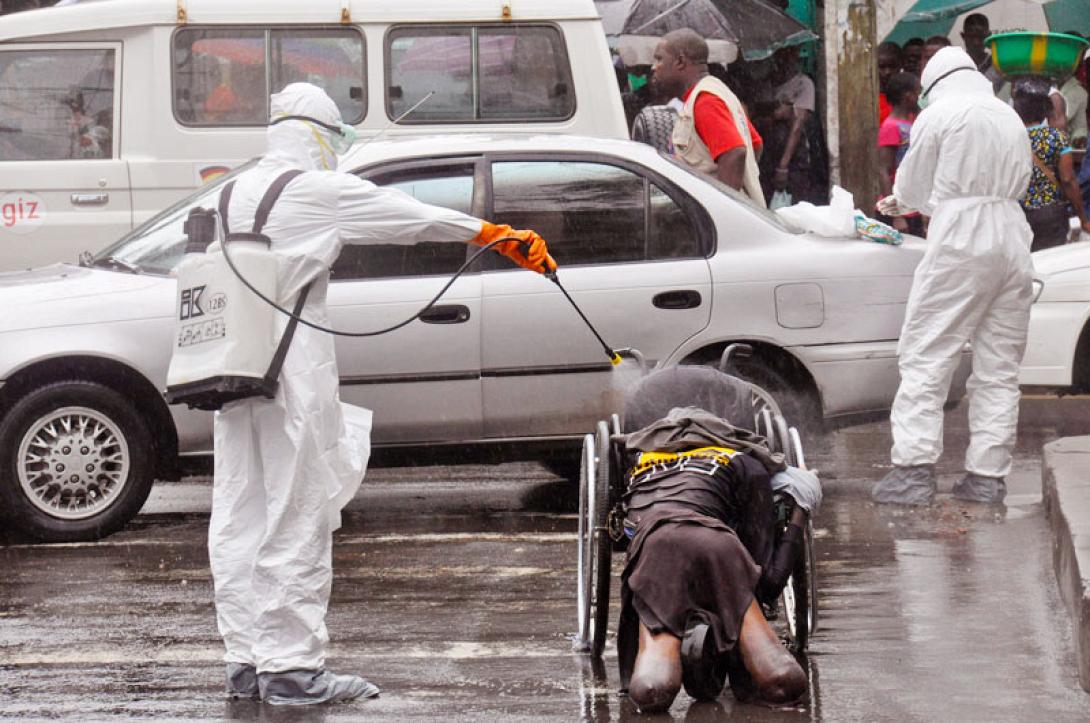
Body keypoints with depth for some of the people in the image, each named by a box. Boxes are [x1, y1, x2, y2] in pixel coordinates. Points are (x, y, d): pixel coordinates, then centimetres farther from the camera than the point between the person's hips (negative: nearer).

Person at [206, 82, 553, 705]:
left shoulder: (237, 193, 14)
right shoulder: (323, 191, -6)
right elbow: (417, 219, -3)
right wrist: (498, 235, 6)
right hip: (295, 368, -7)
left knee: (240, 514, 9)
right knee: (298, 515, -5)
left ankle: (246, 662, 13)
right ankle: (292, 667, -5)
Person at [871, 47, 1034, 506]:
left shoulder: (938, 115, 0)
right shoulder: (1010, 118, 19)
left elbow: (912, 187, 4)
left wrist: (903, 202, 29)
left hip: (960, 242, -6)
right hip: (1012, 240, 6)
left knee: (926, 357, -4)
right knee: (999, 365, 8)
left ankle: (913, 469, -11)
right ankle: (988, 475, 6)